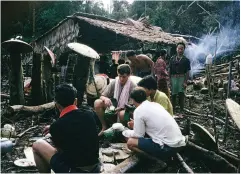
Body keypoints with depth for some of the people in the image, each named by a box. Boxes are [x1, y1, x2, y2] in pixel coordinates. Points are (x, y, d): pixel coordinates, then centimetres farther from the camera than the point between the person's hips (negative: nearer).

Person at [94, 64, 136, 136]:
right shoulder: (114, 83, -5)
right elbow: (102, 96, -2)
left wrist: (120, 108, -31)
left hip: (125, 109, -4)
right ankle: (104, 127, -4)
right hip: (113, 107, 4)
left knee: (122, 113, -40)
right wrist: (105, 99, -28)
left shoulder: (133, 86, -14)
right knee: (97, 103, -21)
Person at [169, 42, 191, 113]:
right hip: (173, 78, 3)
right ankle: (172, 109, 23)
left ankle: (181, 110, 7)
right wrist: (169, 80, 5)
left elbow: (187, 72, -2)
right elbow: (170, 70, 11)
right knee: (173, 94, 9)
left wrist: (185, 82, -11)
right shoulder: (172, 59, 9)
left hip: (182, 78, -2)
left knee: (181, 93, -5)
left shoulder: (186, 60, 2)